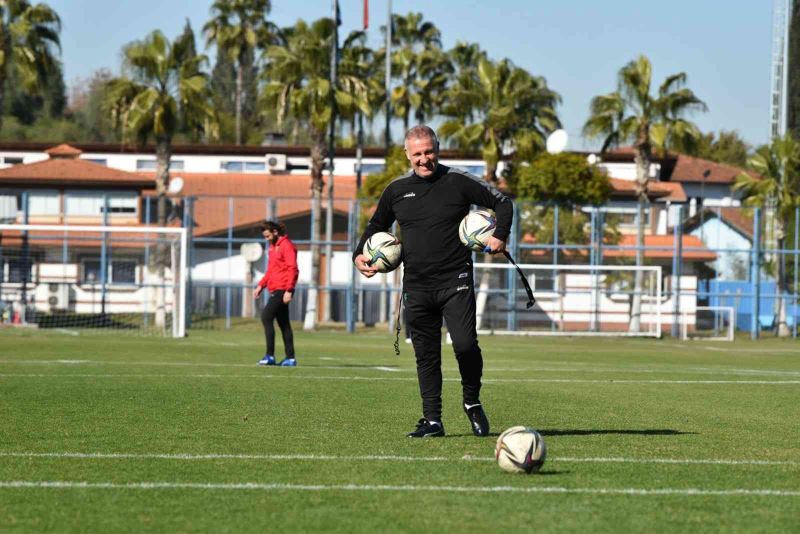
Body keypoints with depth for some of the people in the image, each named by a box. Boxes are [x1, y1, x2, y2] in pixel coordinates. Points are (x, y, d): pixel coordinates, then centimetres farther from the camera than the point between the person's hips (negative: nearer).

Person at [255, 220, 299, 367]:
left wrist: (289, 290, -22)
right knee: (283, 323, 9)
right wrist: (261, 285, 15)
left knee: (266, 316, -15)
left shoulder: (287, 246, -11)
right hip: (275, 290, 10)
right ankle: (290, 358, 11)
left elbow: (292, 269, -17)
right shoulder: (273, 247, 18)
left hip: (282, 290, -10)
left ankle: (270, 355, -15)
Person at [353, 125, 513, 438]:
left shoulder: (458, 182, -1)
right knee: (426, 356, 5)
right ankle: (432, 420, 10)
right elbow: (376, 226, 23)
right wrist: (360, 255, 6)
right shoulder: (396, 190, 9)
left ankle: (472, 403, 9)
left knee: (465, 345, -15)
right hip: (416, 288, 3)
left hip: (455, 282, -3)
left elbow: (502, 203, 7)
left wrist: (500, 236, -8)